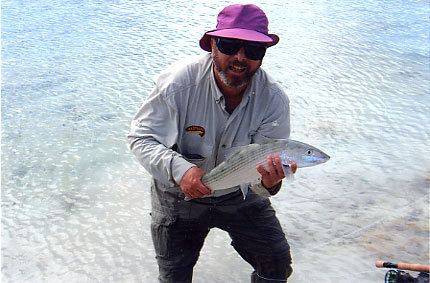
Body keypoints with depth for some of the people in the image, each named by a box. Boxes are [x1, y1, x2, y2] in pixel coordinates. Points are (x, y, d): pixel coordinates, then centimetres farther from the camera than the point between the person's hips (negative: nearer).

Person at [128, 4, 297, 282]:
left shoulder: (274, 100, -20)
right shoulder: (178, 82, -25)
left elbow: (263, 165, -18)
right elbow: (142, 138, -18)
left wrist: (269, 182, -43)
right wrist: (178, 168, -36)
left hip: (239, 195, 2)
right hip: (179, 194, -1)